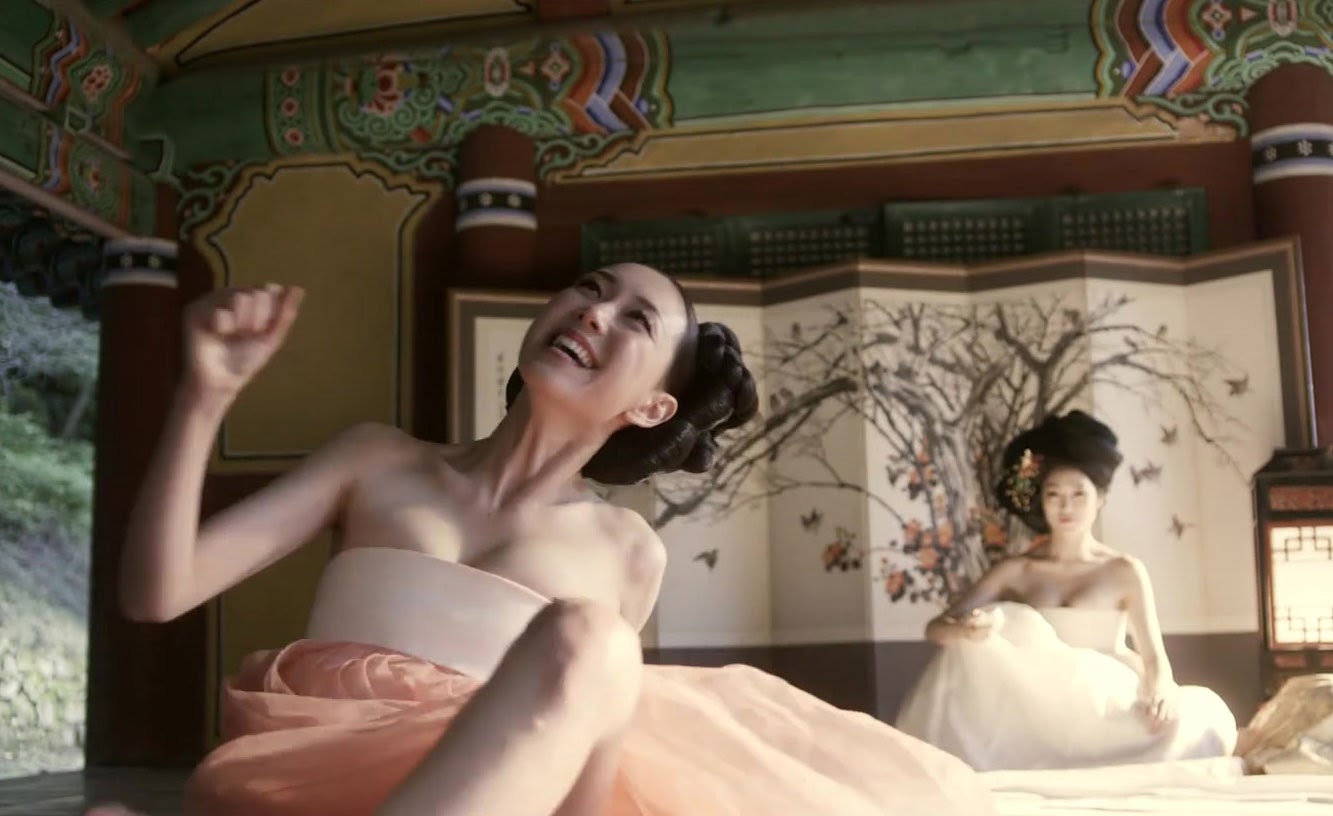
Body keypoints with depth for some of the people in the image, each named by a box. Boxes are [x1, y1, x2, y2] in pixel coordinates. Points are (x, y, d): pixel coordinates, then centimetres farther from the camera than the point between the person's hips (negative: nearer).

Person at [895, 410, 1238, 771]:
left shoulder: (1125, 571, 6)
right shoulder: (1016, 571, 7)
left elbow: (1154, 657, -2)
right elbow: (935, 627, -2)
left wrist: (1161, 694, -27)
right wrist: (965, 630, -28)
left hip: (1107, 708, 0)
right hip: (1037, 712, 1)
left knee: (1203, 714, -30)